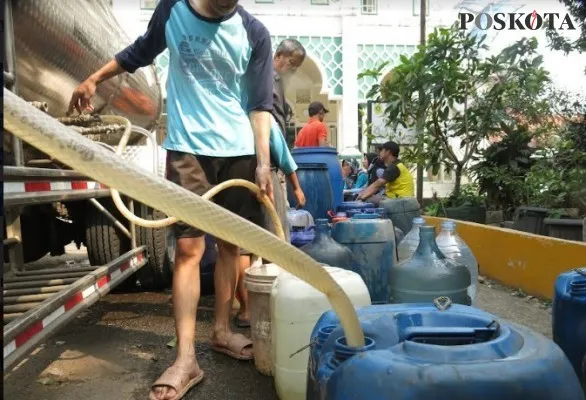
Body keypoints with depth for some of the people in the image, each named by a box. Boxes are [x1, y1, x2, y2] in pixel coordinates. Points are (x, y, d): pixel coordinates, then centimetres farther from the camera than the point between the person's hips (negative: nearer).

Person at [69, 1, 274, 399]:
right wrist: (94, 79, 25)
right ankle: (186, 358, -2)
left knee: (231, 245, 7)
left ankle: (222, 331, 24)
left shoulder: (255, 34, 0)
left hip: (239, 154, 1)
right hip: (188, 151, 0)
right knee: (188, 248, -7)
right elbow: (141, 51, 21)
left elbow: (260, 105, -2)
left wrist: (263, 162, -11)